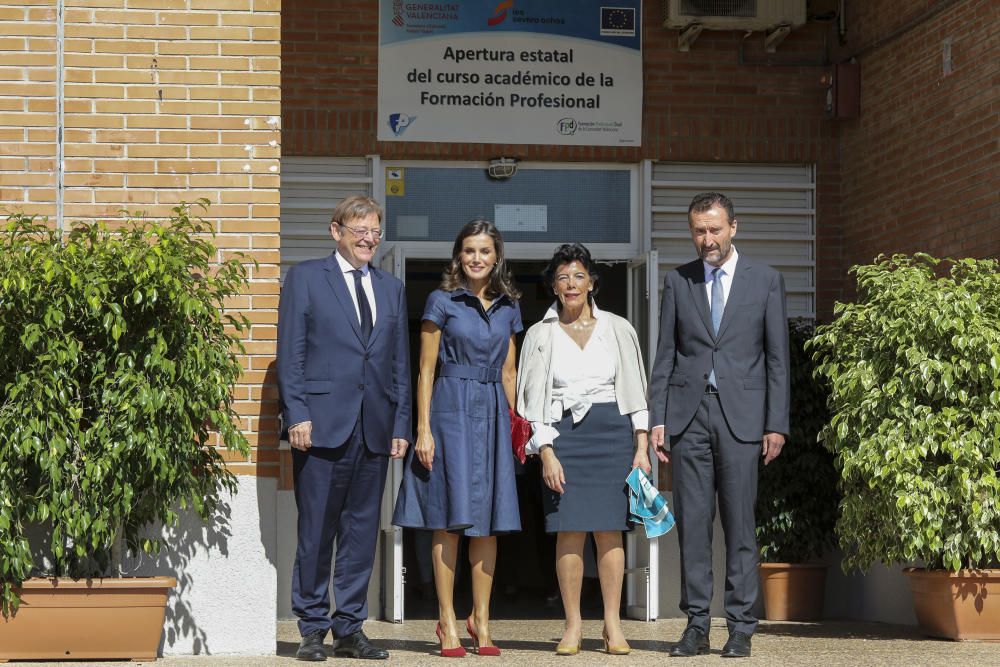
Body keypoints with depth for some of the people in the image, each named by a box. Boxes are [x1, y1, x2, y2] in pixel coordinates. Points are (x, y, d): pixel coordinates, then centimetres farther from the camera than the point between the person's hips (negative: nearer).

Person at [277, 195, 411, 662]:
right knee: (316, 531, -2)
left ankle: (349, 629, 12)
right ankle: (312, 628, 7)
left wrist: (401, 425, 8)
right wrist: (297, 415, -10)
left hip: (375, 429, 4)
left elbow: (400, 364, 16)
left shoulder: (392, 289, 18)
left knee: (362, 531, 6)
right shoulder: (305, 278, 5)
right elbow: (290, 352, -1)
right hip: (323, 423, -4)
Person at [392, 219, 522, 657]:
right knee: (449, 516, -5)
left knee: (487, 520, 4)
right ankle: (447, 621, -1)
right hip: (451, 410, -4)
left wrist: (510, 422, 11)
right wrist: (423, 429, -8)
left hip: (493, 414, 4)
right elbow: (426, 370, -2)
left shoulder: (508, 307, 12)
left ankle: (481, 619, 11)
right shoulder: (442, 302, 0)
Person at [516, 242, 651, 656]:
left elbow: (635, 390, 10)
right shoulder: (540, 335, 7)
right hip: (563, 435, 0)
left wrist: (642, 447, 2)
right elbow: (533, 399, 4)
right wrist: (546, 452, -6)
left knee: (609, 530, -3)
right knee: (569, 531, -5)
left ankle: (613, 625, 2)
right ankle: (573, 625, 3)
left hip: (612, 432, 1)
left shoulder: (618, 330, 10)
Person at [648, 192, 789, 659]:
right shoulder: (677, 281, 11)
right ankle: (696, 625, 5)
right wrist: (657, 420, 2)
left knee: (740, 524, -1)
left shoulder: (765, 280, 7)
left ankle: (740, 628, 4)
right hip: (688, 414, 2)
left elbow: (777, 357, 4)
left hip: (741, 416, -1)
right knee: (692, 523, 1)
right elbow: (665, 356, 10)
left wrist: (777, 424, -2)